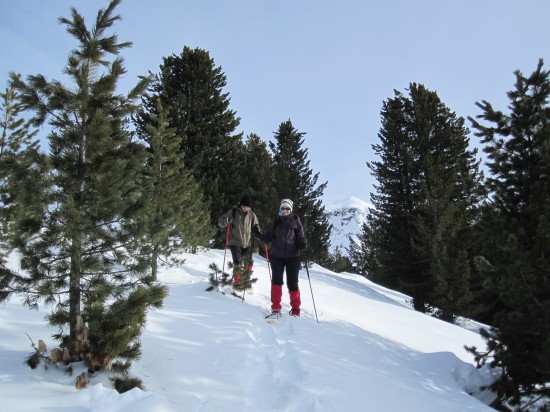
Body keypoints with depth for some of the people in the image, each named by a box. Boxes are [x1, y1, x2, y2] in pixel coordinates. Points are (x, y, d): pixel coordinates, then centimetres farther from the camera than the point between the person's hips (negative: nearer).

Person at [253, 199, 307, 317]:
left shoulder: (295, 221, 0)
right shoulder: (276, 221, 6)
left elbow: (301, 237, 1)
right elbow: (268, 238, 7)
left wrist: (302, 244, -20)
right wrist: (258, 234, -9)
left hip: (292, 256, -1)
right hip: (277, 256, 1)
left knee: (292, 283, 3)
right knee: (276, 280, -9)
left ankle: (295, 310, 20)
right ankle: (275, 308, 2)